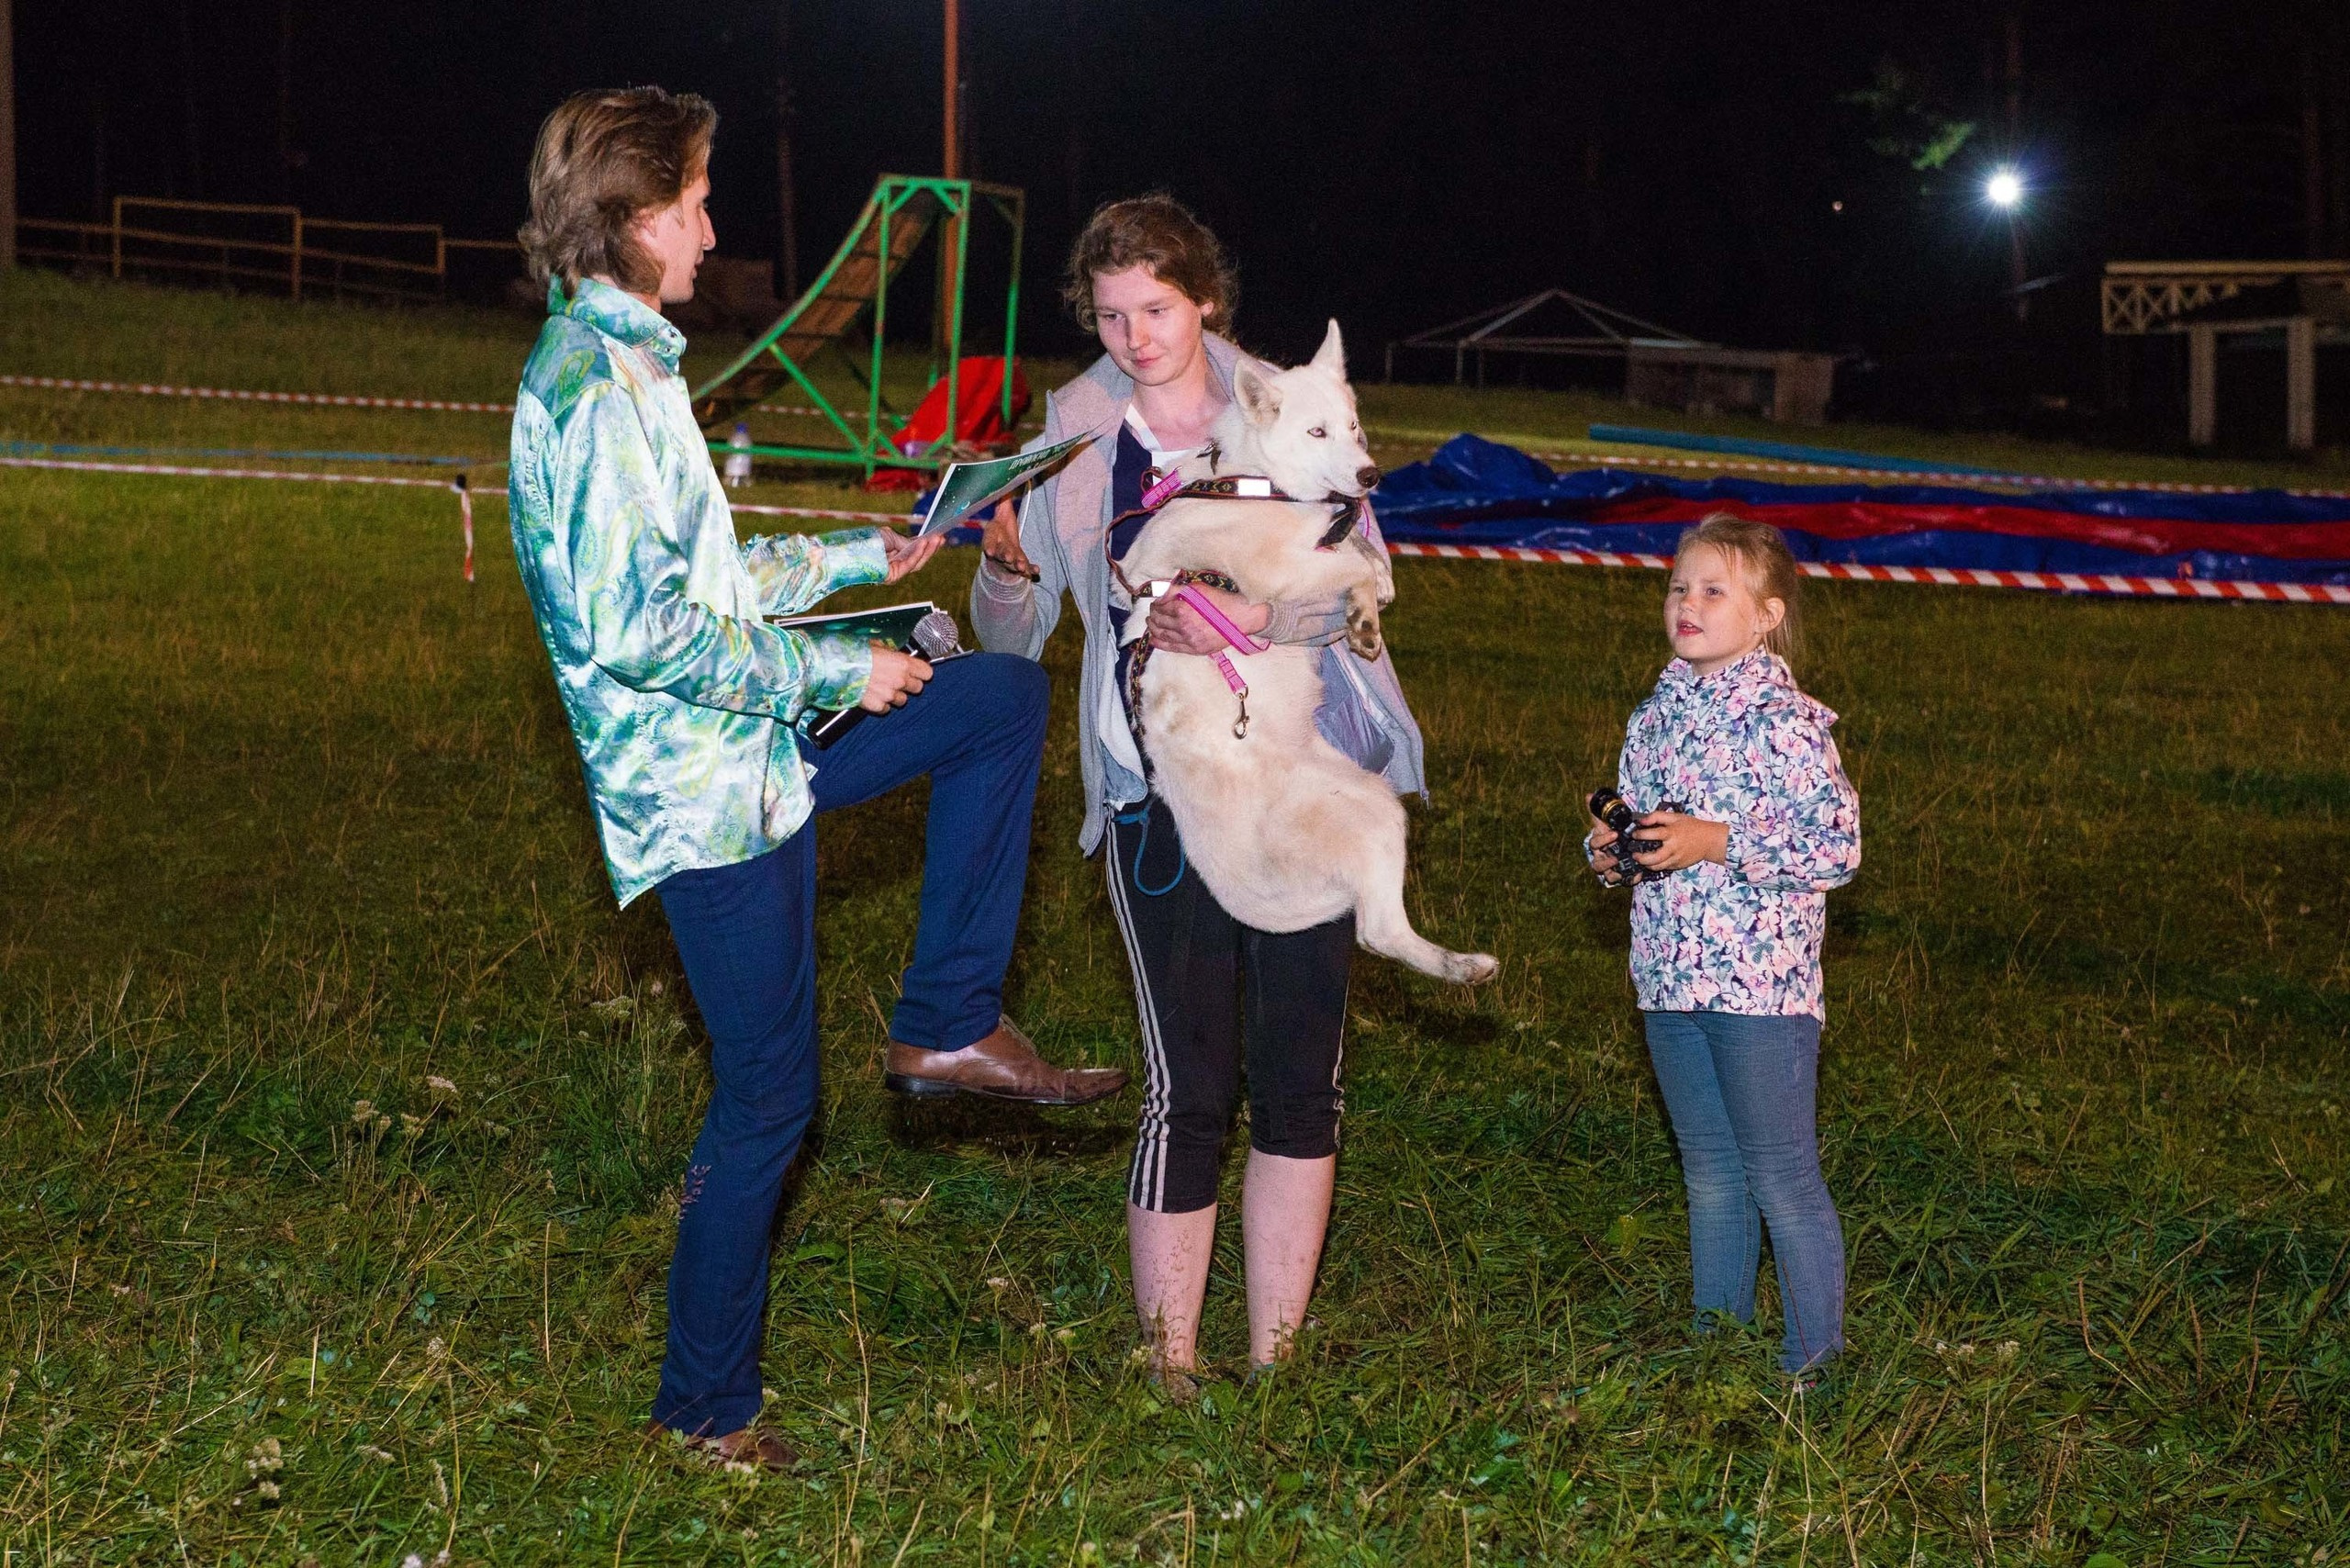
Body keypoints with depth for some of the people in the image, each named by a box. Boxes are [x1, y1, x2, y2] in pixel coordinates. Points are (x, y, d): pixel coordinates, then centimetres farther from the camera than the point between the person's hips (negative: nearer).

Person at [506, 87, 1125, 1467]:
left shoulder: (624, 367, 12)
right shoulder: (595, 388, -21)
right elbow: (638, 626, -27)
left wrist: (861, 557, 20)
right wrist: (839, 669, -18)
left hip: (754, 747, 10)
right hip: (707, 787, -10)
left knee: (1009, 695, 13)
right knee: (770, 1100, 1)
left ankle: (948, 1024, 12)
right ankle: (707, 1407, 17)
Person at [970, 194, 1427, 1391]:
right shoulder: (1077, 446, 6)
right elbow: (1011, 639, 9)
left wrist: (1260, 616, -27)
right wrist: (1005, 569, -13)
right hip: (1164, 798, -1)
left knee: (1301, 1083, 6)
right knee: (1188, 1088, -5)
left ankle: (1274, 1363, 18)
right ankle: (1171, 1368, 7)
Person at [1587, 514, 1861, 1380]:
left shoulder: (1785, 720, -12)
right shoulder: (1658, 714, 10)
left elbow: (1836, 847, -17)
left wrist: (1718, 842, -22)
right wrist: (1608, 848, -1)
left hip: (1760, 982, -7)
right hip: (1671, 981, 7)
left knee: (1783, 1180, -1)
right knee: (1709, 1177, 17)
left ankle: (1817, 1364, 10)